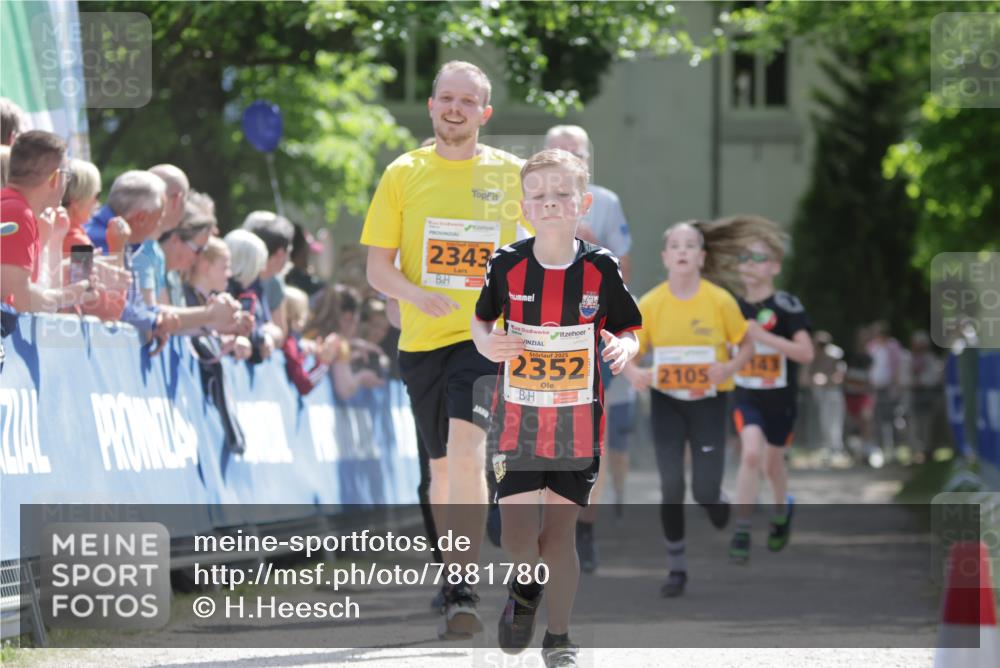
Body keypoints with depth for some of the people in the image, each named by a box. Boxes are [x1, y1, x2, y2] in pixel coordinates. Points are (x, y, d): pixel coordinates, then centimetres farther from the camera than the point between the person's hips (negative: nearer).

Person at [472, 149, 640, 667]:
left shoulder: (601, 268, -6)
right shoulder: (507, 264, -6)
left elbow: (628, 329, 4)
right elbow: (481, 320, 9)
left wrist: (623, 348, -19)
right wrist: (487, 345, -13)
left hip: (578, 424, 0)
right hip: (517, 421, 0)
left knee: (559, 536, 4)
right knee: (518, 537, -6)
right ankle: (527, 585, 30)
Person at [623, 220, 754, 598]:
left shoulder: (721, 301, -8)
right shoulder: (650, 304, -5)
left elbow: (747, 345, 3)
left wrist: (730, 368, -17)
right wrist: (634, 373, -23)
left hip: (708, 401, -1)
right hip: (666, 402, 1)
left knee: (705, 491, -6)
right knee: (671, 487, -6)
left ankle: (720, 506, 34)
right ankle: (676, 569, 8)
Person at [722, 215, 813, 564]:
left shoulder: (787, 306, -14)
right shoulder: (734, 306, -2)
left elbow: (806, 352, -24)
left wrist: (763, 336, -30)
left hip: (781, 398, -1)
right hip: (746, 395, 1)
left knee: (772, 462, 16)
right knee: (751, 453, -21)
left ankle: (782, 509, 49)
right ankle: (741, 532, -18)